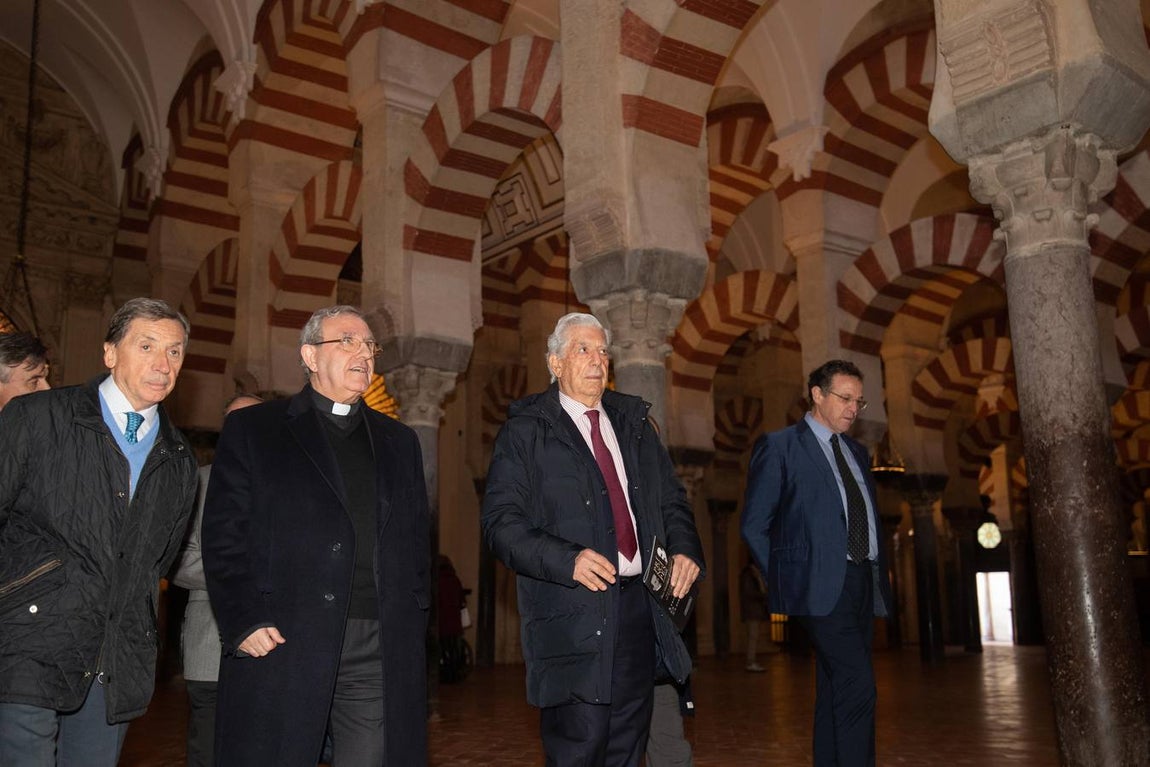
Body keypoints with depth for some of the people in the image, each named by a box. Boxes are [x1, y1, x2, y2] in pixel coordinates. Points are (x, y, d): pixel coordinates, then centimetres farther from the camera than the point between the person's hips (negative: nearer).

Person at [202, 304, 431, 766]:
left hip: (382, 655, 3)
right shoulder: (251, 430, 7)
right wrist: (243, 623, -9)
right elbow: (223, 536, 1)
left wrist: (414, 623, 6)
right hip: (281, 643, -3)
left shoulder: (399, 441, 19)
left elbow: (418, 540, 17)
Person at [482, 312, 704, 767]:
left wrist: (685, 548, 1)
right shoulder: (525, 430, -2)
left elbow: (671, 498, 20)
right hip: (574, 614, -5)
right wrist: (567, 560, -23)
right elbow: (501, 522, -10)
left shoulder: (633, 420, 15)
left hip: (640, 607, 6)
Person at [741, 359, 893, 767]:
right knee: (858, 688, -14)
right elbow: (754, 524, -3)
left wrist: (879, 575, 10)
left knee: (834, 689, 11)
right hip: (822, 584, -7)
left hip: (863, 583, 7)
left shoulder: (857, 452, 19)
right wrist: (785, 580, -4)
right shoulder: (778, 446, -2)